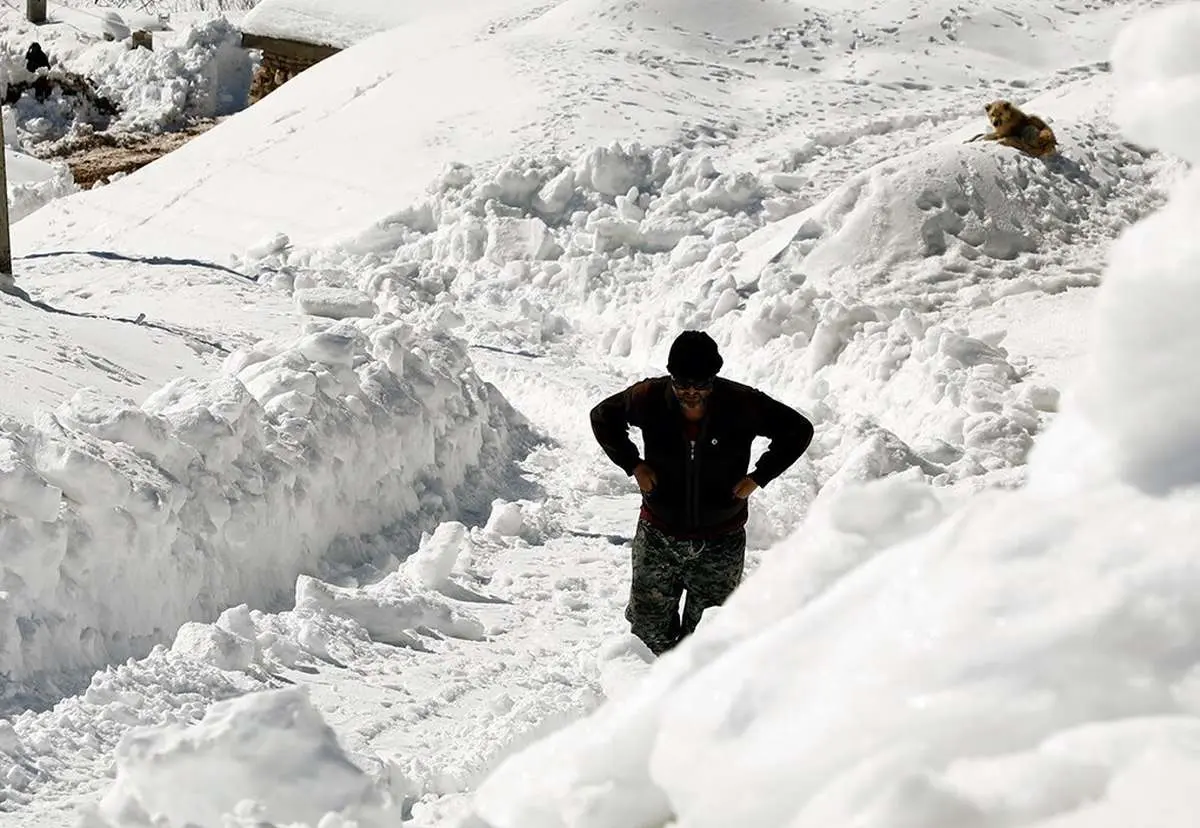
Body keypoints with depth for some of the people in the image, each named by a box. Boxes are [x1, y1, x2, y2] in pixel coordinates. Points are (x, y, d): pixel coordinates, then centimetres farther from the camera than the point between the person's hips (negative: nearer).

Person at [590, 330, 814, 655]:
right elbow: (603, 416, 8)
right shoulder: (650, 398, -11)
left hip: (721, 542, -1)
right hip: (659, 536, 1)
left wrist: (758, 477, -7)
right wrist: (633, 465, -2)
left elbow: (799, 430, -1)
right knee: (649, 629, 8)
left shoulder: (743, 405, -14)